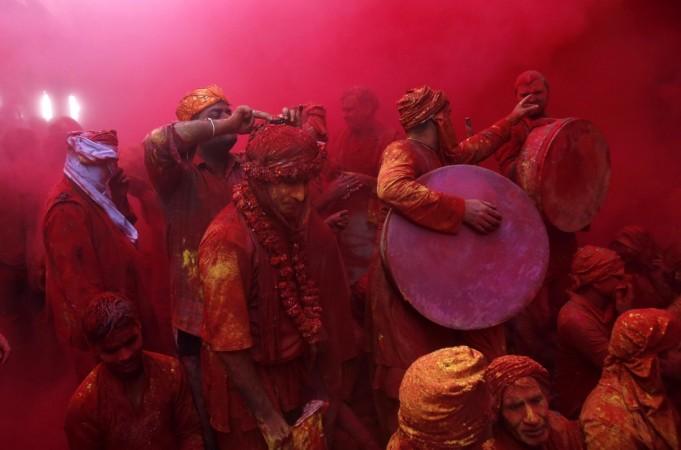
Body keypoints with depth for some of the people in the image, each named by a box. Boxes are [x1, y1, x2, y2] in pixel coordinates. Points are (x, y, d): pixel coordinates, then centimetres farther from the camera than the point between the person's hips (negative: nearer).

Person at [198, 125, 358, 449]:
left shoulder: (303, 223, -7)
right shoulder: (227, 239, -26)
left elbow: (319, 308, 1)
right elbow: (228, 342, -22)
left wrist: (322, 391, 2)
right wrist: (266, 415, -17)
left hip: (301, 374, 6)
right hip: (248, 384, -5)